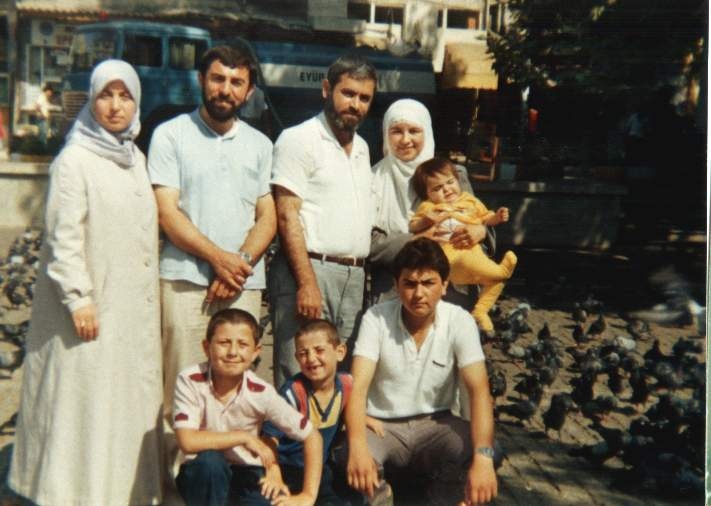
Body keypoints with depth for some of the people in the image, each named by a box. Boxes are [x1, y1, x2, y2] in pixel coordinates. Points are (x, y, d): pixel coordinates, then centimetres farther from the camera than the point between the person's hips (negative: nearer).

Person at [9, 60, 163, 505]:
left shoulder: (136, 158, 12)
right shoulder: (75, 161, -10)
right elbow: (63, 237, -14)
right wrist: (78, 298, -19)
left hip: (135, 308, 7)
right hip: (93, 307, -7)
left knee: (131, 399, 12)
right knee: (84, 400, 0)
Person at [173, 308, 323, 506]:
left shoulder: (260, 392, -17)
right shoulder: (190, 381, -20)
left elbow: (312, 436, -12)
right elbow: (188, 441, -29)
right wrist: (243, 437, -23)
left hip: (246, 475, 2)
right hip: (203, 476, -1)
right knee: (210, 460, -34)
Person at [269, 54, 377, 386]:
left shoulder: (361, 147, 19)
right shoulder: (299, 139, -4)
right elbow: (287, 216, -12)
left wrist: (362, 275, 16)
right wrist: (307, 283, -20)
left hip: (354, 277, 7)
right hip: (311, 270, -7)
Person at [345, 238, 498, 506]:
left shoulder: (460, 322, -11)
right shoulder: (376, 318, -12)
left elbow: (479, 390, -21)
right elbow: (358, 387, -21)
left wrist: (483, 458, -38)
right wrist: (358, 448, -41)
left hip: (435, 424, 2)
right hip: (382, 425, -1)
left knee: (483, 448, -28)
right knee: (357, 462, -34)